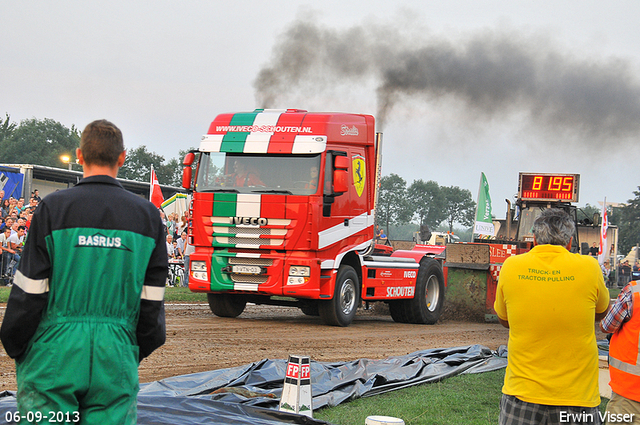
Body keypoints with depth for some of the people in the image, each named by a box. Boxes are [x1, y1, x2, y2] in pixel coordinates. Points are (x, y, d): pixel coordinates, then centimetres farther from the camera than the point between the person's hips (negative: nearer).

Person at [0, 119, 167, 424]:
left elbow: (30, 290, -4)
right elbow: (152, 299, 6)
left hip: (55, 355, -2)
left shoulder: (53, 208, -4)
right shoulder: (148, 215, 5)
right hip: (116, 358, 2)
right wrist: (139, 349, 18)